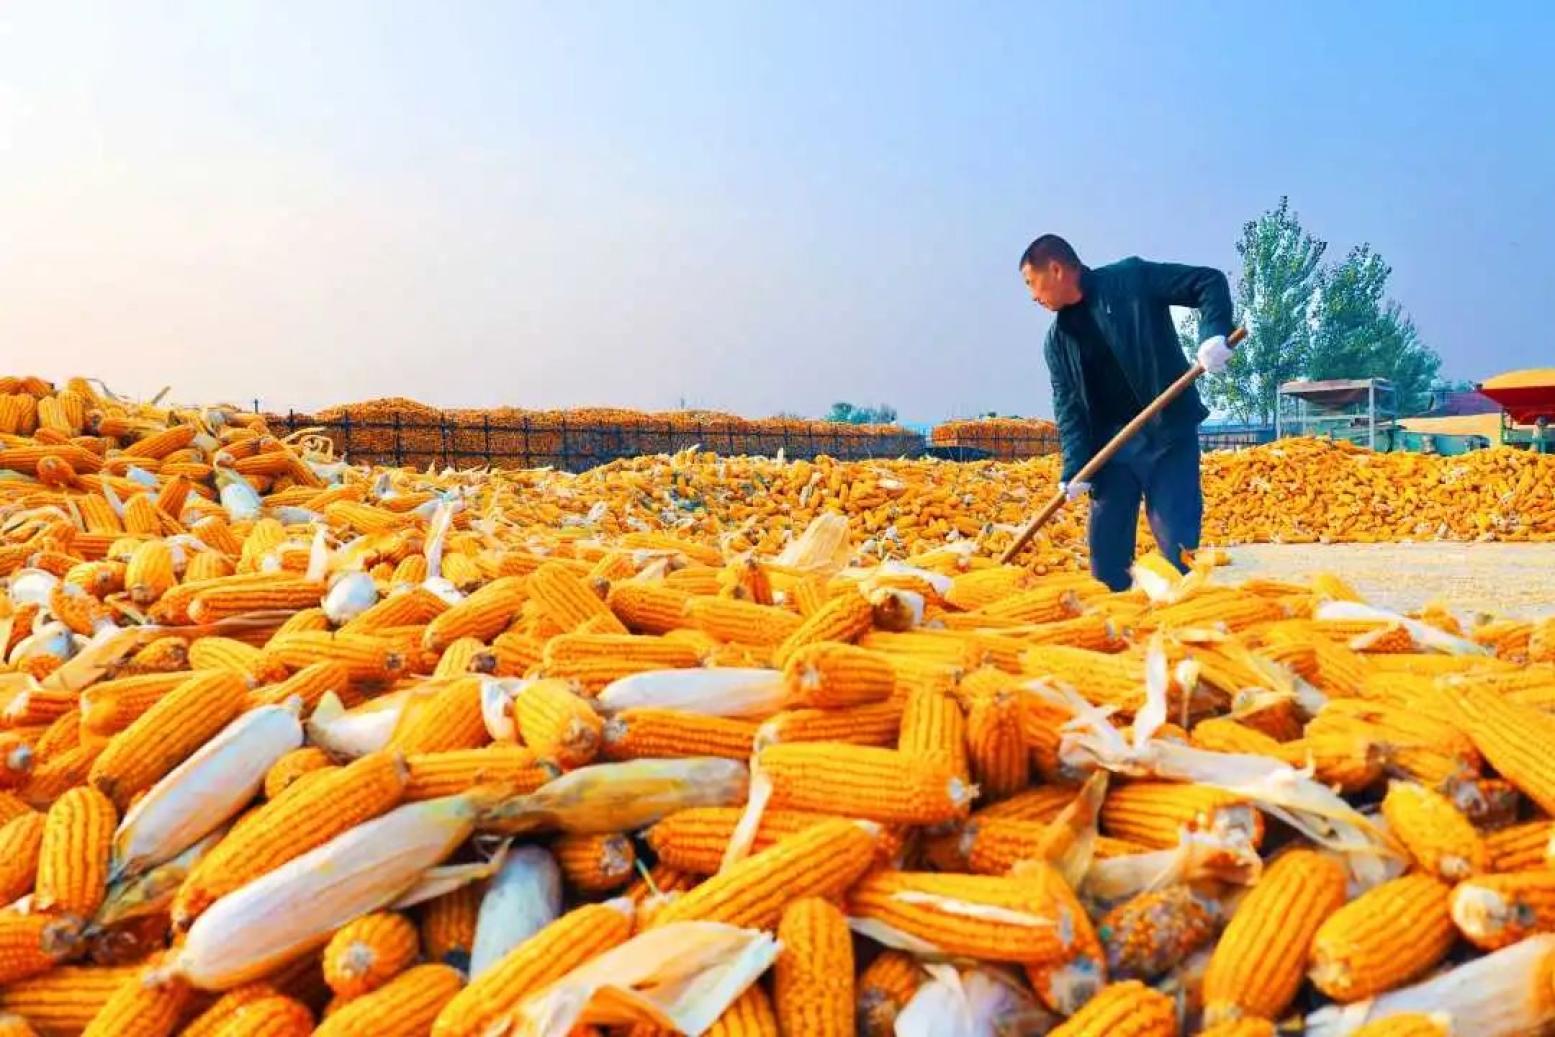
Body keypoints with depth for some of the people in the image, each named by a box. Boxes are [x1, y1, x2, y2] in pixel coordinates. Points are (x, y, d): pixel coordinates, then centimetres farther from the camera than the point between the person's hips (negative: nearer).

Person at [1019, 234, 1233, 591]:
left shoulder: (1133, 278, -5)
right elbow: (1067, 406, 3)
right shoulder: (1058, 338, 9)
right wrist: (1074, 467, -10)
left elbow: (1210, 282, -6)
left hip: (1167, 434, -5)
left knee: (1177, 542, -5)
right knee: (1106, 547, 7)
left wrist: (1214, 334, -25)